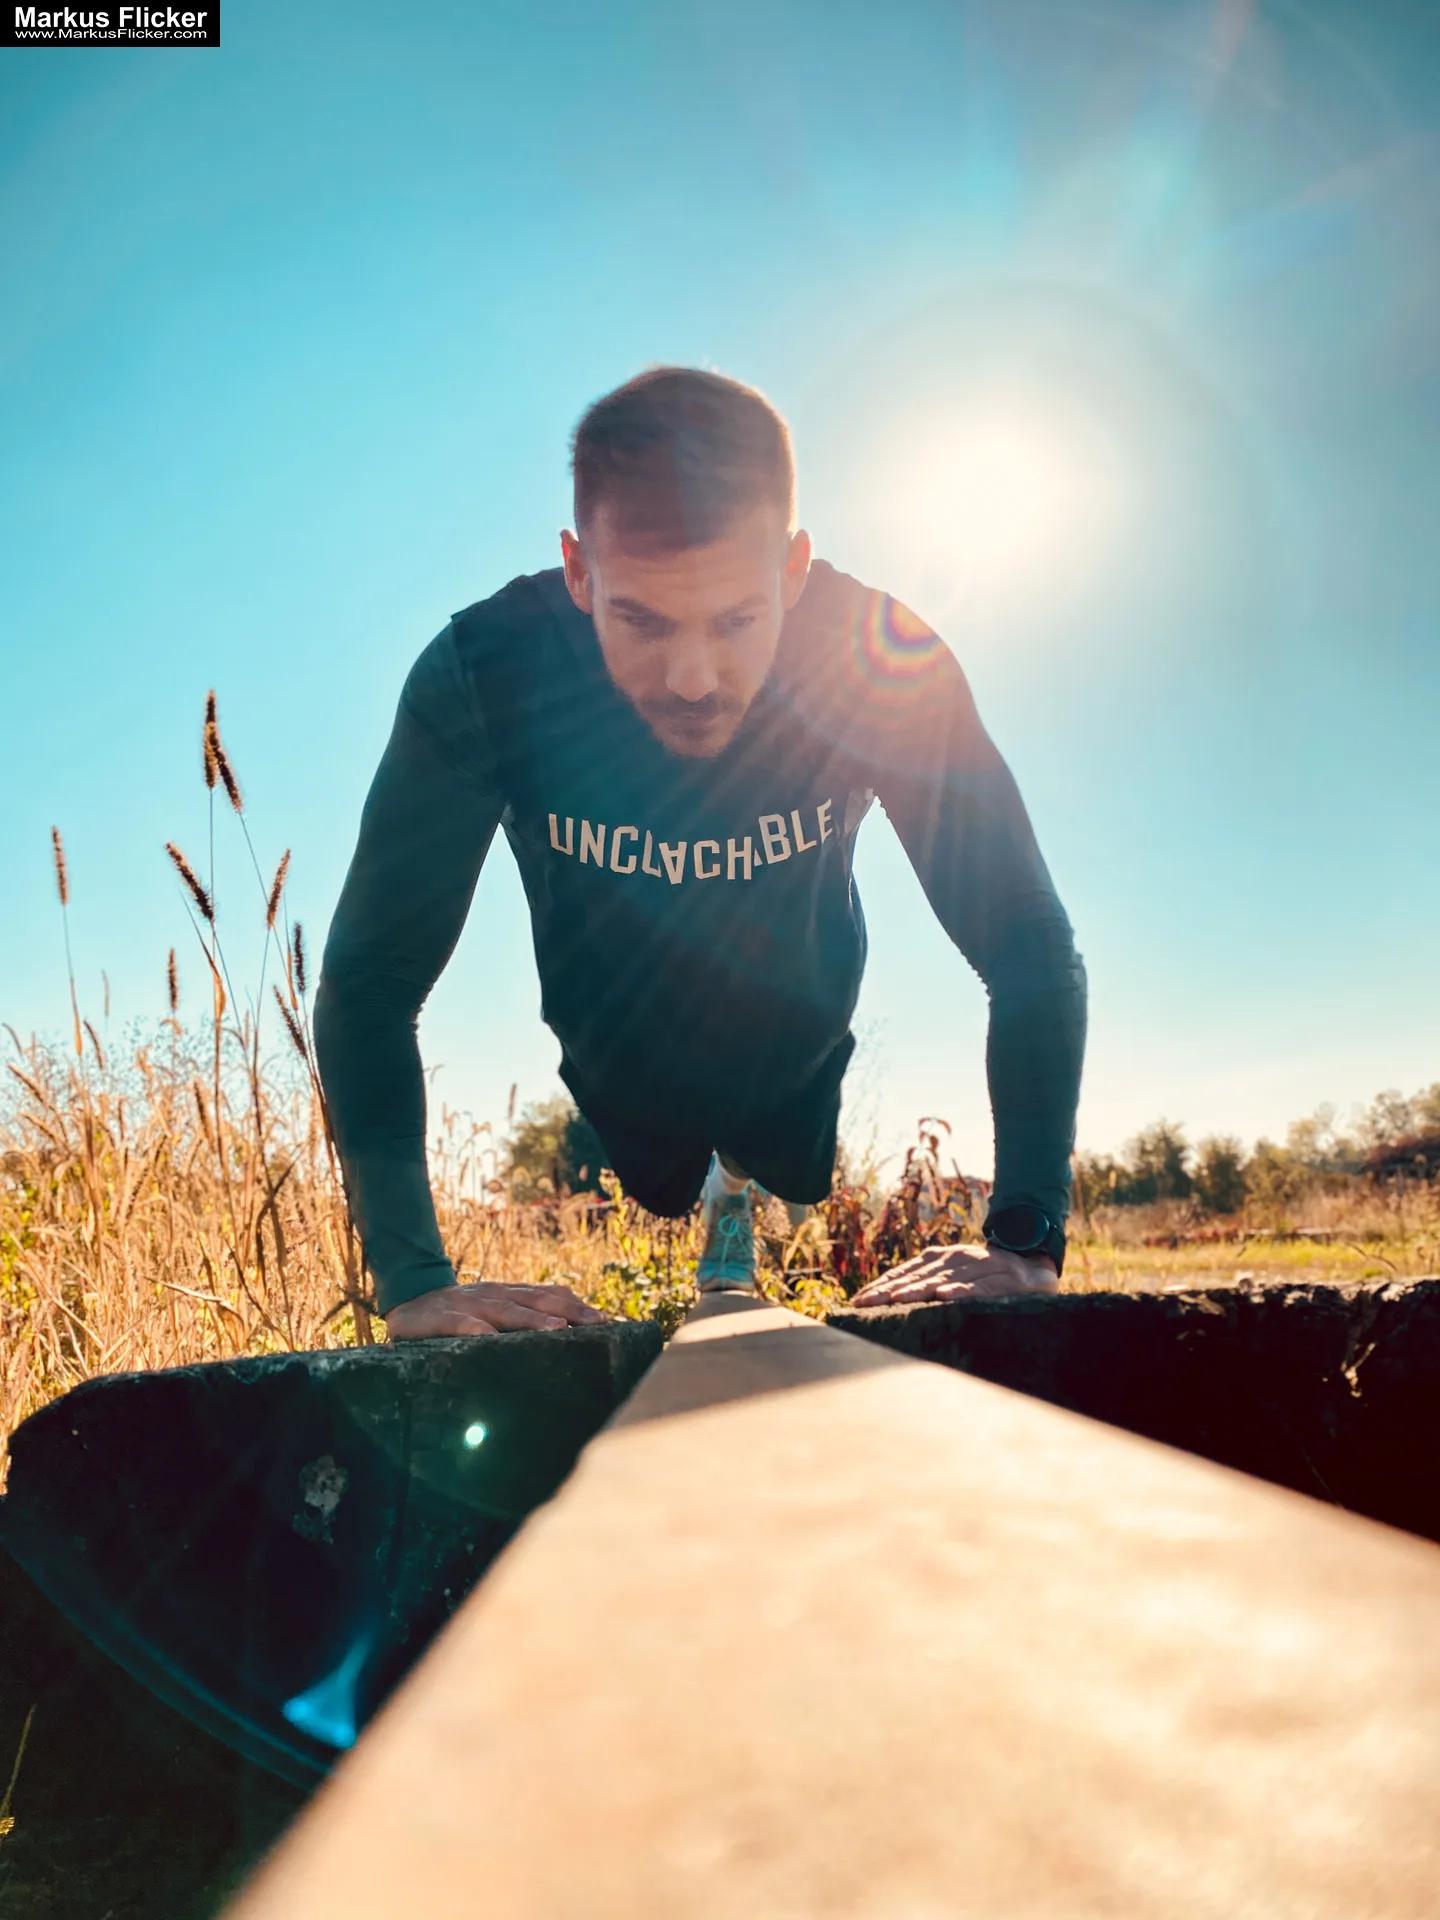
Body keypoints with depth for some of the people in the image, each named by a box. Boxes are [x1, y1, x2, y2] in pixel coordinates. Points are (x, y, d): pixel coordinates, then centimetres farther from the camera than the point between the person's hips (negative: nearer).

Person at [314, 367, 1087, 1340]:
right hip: (621, 1069, 1)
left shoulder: (883, 664, -35)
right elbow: (370, 978, -34)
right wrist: (413, 1282, -43)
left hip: (798, 1057, 0)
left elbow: (1030, 949, -31)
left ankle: (745, 1173, 66)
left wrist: (1025, 1244, -41)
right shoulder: (480, 676, -37)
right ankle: (727, 1192, 64)